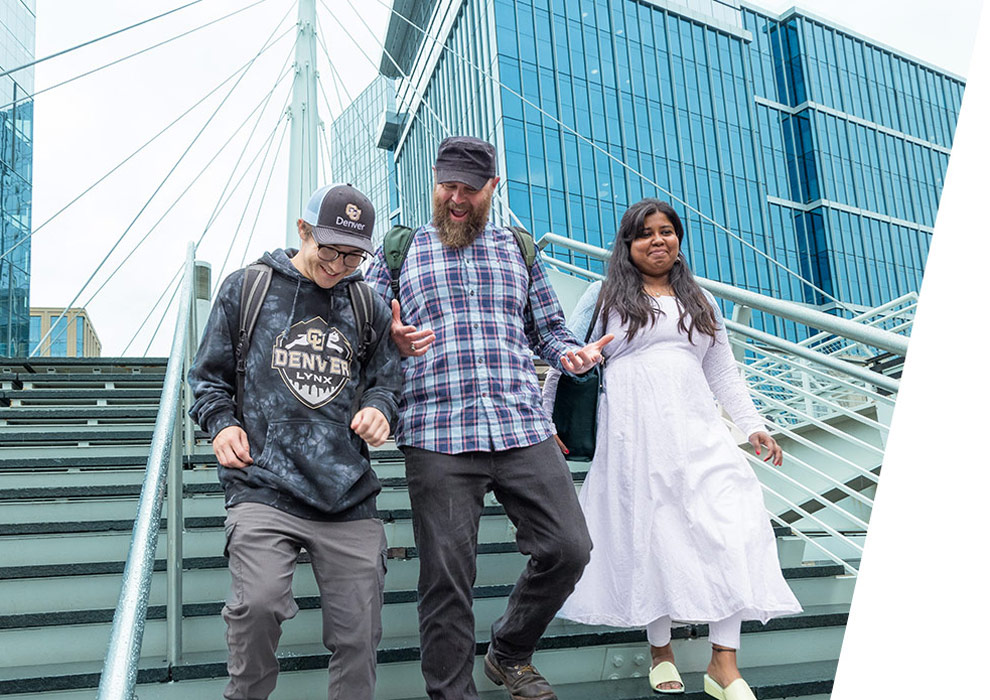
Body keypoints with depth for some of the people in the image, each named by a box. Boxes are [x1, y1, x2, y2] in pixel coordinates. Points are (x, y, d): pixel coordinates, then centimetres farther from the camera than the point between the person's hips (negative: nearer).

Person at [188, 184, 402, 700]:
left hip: (349, 495, 3)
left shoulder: (368, 307, 14)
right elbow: (209, 376, 13)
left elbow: (387, 380, 20)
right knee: (258, 604, -22)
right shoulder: (246, 289, 8)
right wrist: (221, 423, -5)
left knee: (358, 634, 3)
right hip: (264, 485, -2)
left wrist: (378, 407, -2)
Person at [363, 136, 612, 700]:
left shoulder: (519, 249, 19)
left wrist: (572, 353, 0)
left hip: (523, 427, 3)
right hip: (437, 435, -2)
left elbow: (549, 329, 22)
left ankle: (510, 652, 25)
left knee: (568, 548, -1)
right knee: (447, 577, -1)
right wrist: (395, 341, -11)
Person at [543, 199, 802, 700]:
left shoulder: (702, 303, 22)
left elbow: (724, 374, 21)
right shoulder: (606, 296, 11)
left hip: (695, 431, 3)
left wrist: (752, 425, 10)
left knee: (732, 525, -11)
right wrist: (548, 419, 5)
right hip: (633, 433, -3)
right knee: (647, 535, -2)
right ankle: (661, 652, 17)